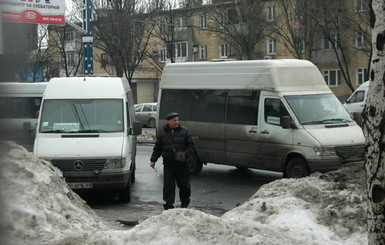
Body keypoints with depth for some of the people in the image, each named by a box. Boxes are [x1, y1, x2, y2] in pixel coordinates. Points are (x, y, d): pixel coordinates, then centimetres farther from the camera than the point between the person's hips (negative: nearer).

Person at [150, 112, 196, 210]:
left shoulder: (184, 131, 2)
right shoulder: (163, 133, 8)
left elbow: (191, 146, 1)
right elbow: (157, 148, 14)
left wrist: (185, 154, -15)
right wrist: (153, 160, 8)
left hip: (182, 164, -1)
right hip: (168, 163, 1)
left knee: (184, 185, 7)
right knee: (168, 185, -1)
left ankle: (184, 203, 26)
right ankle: (168, 205, 6)